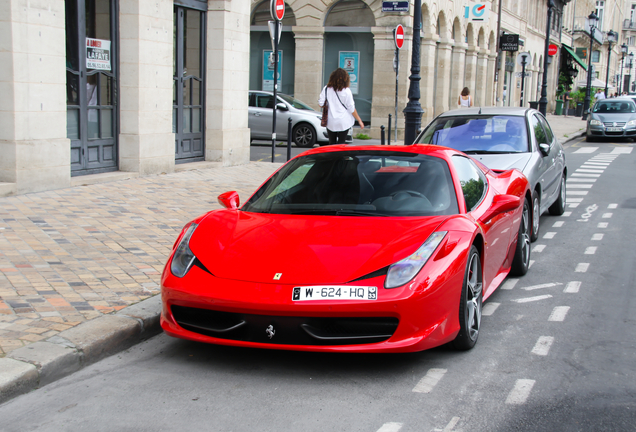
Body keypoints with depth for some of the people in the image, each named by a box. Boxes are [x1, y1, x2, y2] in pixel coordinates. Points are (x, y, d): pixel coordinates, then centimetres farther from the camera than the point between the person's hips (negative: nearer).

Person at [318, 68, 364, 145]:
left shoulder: (327, 89, -1)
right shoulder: (346, 91, -8)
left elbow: (321, 104, 0)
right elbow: (351, 109, -5)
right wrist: (359, 120, 3)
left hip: (331, 122, 2)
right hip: (344, 121, -2)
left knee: (332, 143, 11)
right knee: (341, 143, 2)